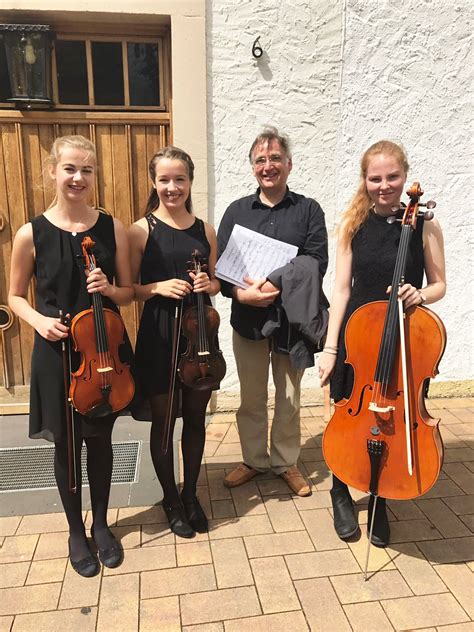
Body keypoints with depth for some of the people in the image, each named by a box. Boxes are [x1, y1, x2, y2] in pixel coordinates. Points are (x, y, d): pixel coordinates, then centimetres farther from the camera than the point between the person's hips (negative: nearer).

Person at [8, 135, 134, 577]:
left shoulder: (112, 228, -2)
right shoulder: (31, 234, -7)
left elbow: (128, 292, 4)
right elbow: (16, 296, 4)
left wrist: (110, 289, -17)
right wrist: (38, 320, -15)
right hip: (57, 354, -1)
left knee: (99, 440, 15)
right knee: (66, 445, 13)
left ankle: (101, 524, 38)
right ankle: (76, 532, 36)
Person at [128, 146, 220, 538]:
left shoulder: (205, 231, 6)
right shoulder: (142, 230, -5)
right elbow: (129, 289, -3)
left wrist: (208, 285, -7)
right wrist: (159, 287, -20)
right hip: (158, 335, -3)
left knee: (195, 418, 14)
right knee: (163, 421, 10)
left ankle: (191, 494, 35)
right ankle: (171, 499, 32)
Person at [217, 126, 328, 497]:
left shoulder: (308, 210, 1)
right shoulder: (237, 211, 6)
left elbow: (317, 262, -10)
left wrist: (276, 285, -22)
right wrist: (240, 292, -20)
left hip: (291, 319, -1)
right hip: (248, 319, 1)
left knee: (289, 398, 12)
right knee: (251, 398, 13)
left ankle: (287, 463, 31)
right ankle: (254, 460, 33)